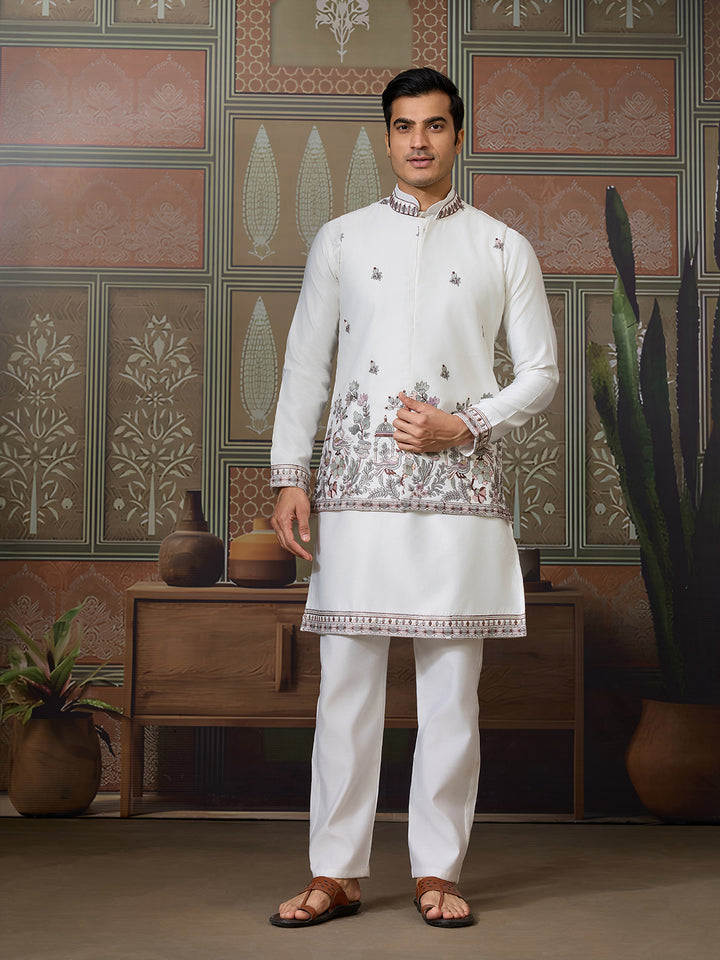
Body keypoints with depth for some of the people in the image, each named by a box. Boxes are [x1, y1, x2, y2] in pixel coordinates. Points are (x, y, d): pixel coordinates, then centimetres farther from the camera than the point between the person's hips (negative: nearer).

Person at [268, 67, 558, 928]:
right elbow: (305, 363, 11)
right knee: (346, 681, -1)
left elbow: (541, 372, 9)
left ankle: (438, 872, 11)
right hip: (357, 484, 1)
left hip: (458, 485, 0)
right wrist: (288, 477, 3)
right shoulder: (340, 240, 13)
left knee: (451, 688, 1)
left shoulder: (503, 249, 10)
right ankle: (335, 873, 8)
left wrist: (463, 423, -7)